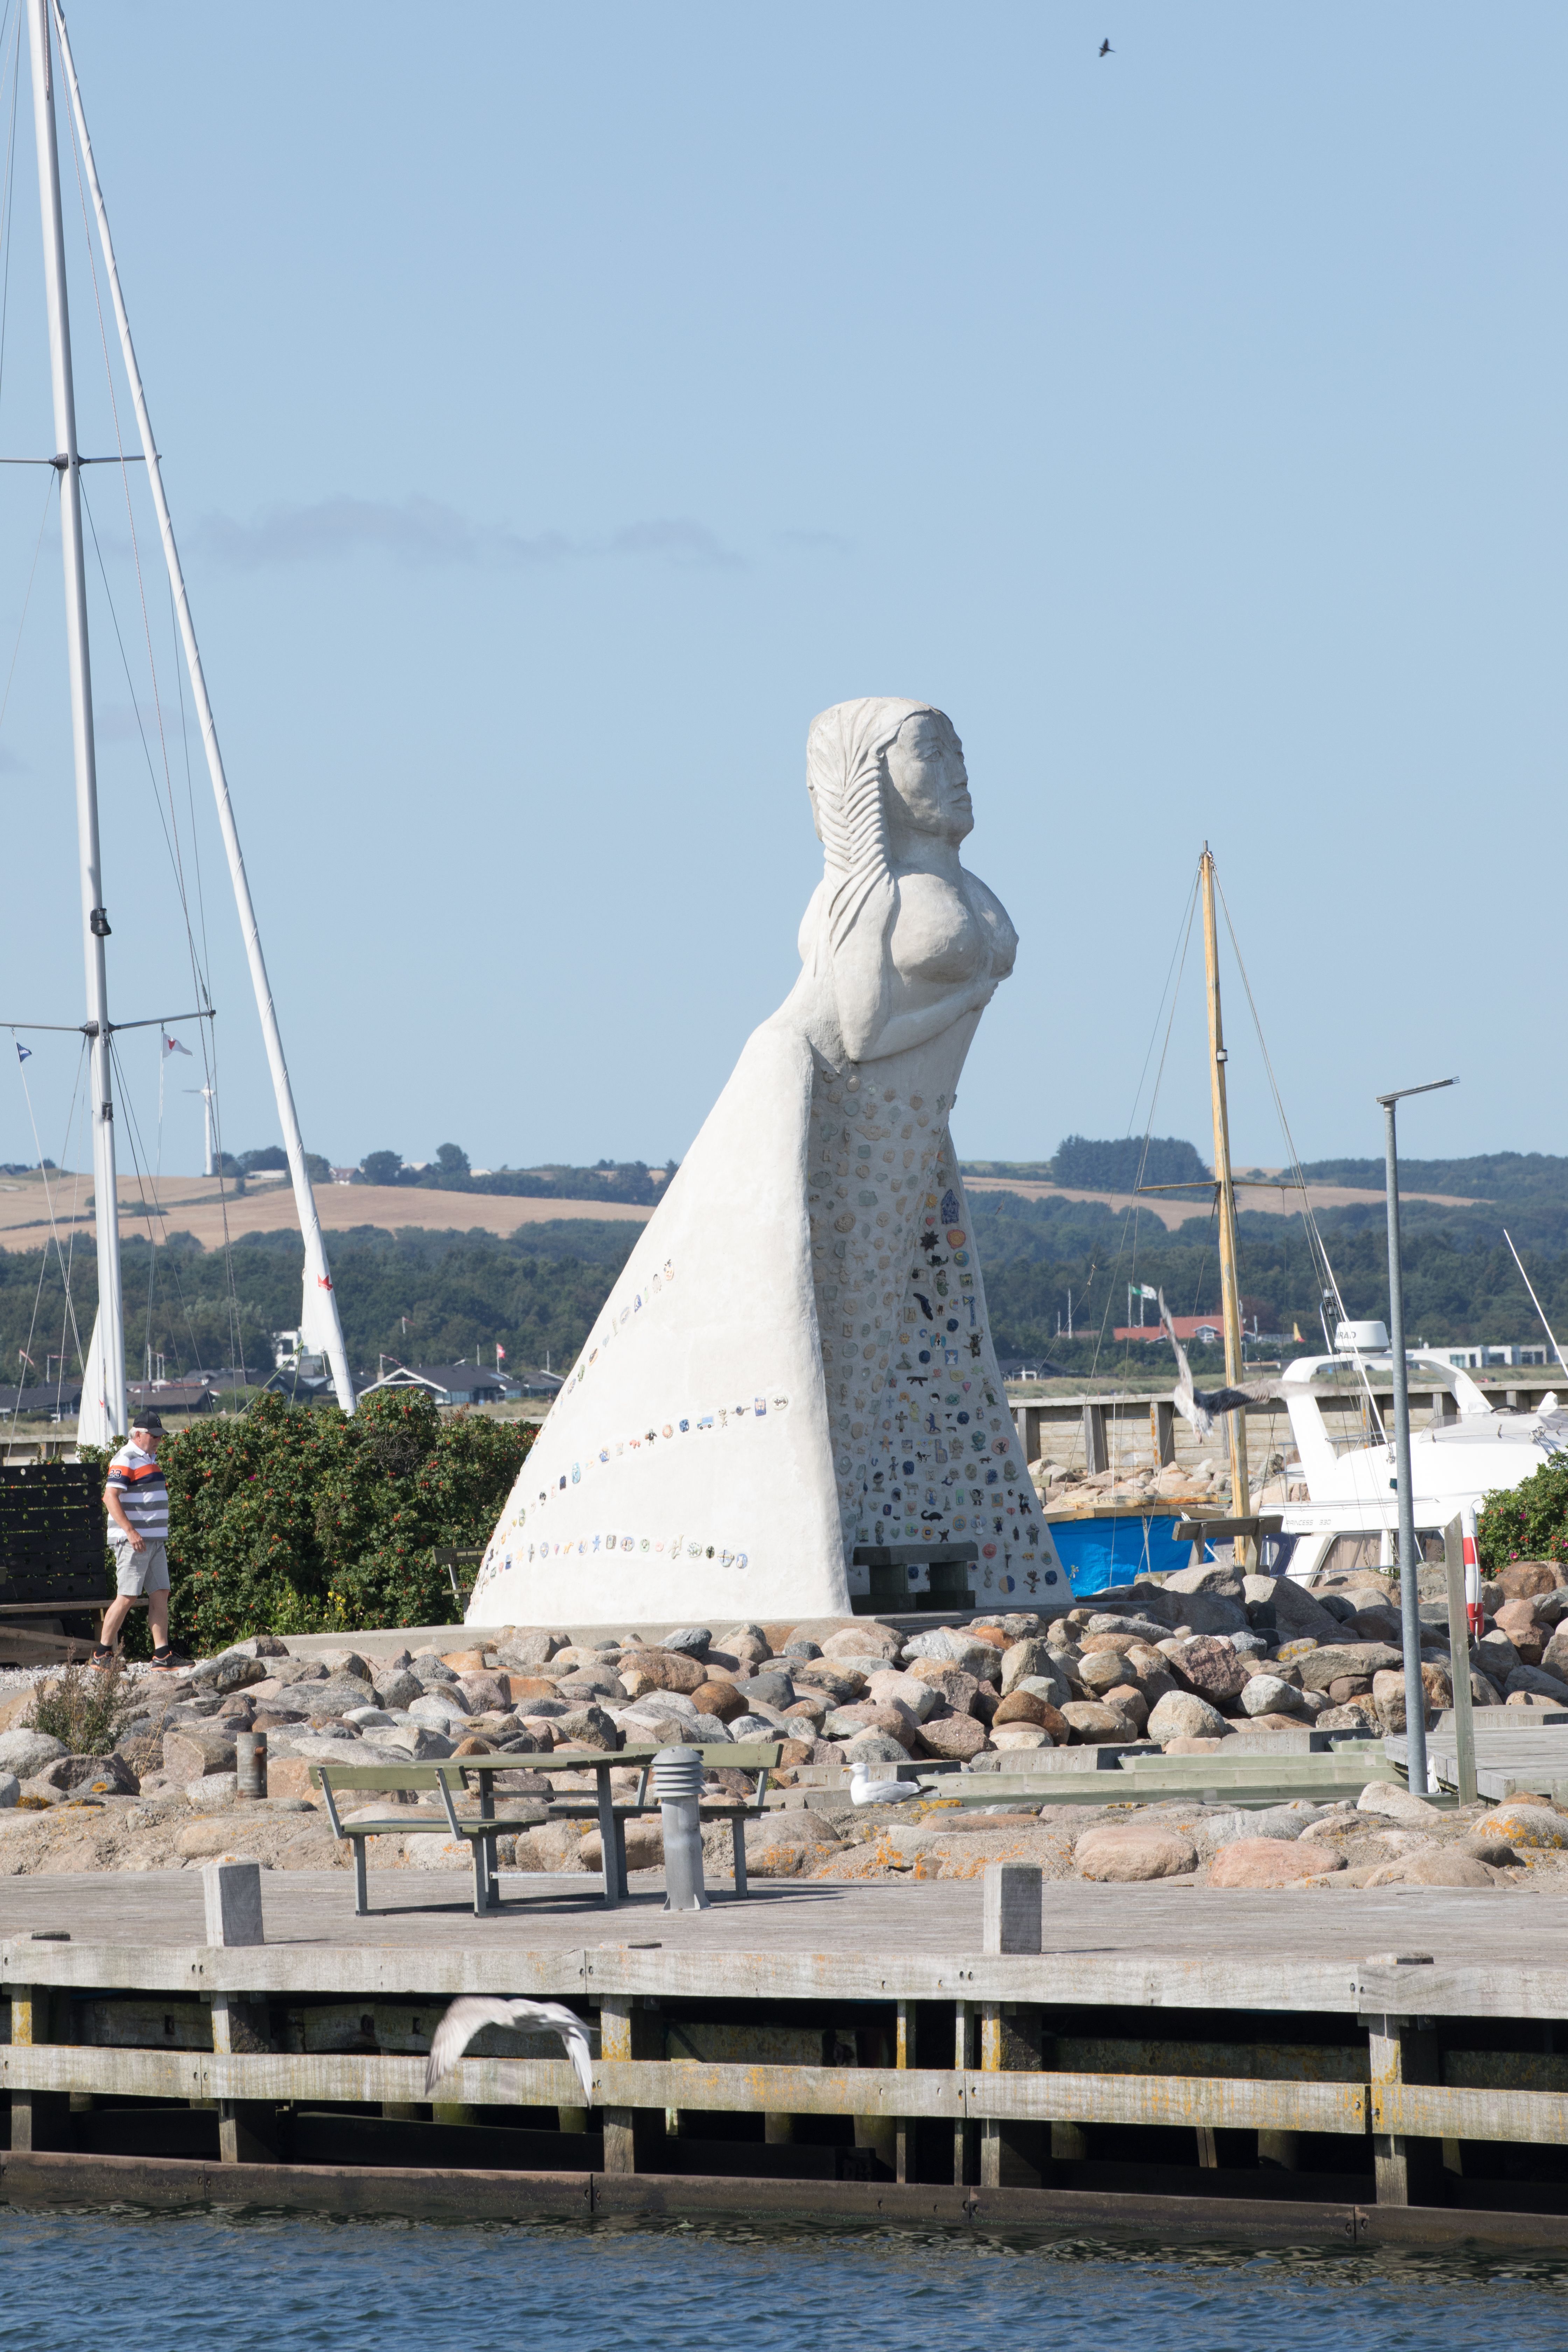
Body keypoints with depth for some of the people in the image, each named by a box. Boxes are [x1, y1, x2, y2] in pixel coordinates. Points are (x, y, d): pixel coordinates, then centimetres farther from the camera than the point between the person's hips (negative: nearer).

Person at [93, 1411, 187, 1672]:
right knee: (126, 1597, -8)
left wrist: (162, 1537, 23)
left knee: (160, 1594, 4)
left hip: (155, 1540, 9)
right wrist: (131, 1532, -28)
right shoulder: (126, 1460, -11)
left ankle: (162, 1655, 3)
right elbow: (111, 1497, -21)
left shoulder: (150, 1459, 18)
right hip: (132, 1541, -9)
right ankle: (102, 1655, -2)